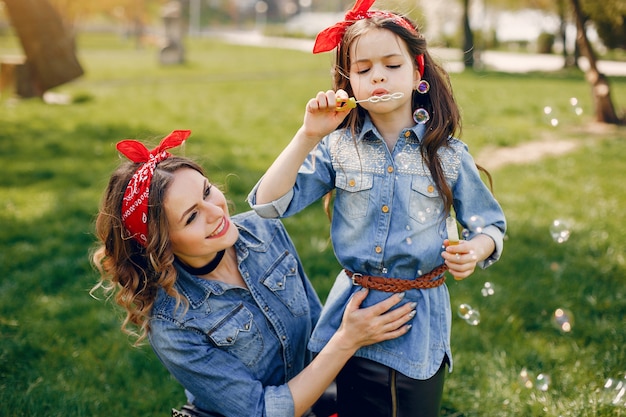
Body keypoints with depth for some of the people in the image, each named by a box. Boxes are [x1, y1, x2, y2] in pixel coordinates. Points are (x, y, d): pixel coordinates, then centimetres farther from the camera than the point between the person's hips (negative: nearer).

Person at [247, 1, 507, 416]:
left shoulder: (448, 155, -4)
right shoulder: (338, 148, -3)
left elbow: (491, 224, 5)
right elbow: (268, 203, -10)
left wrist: (475, 250, -18)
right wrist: (308, 136, -17)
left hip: (420, 319, -1)